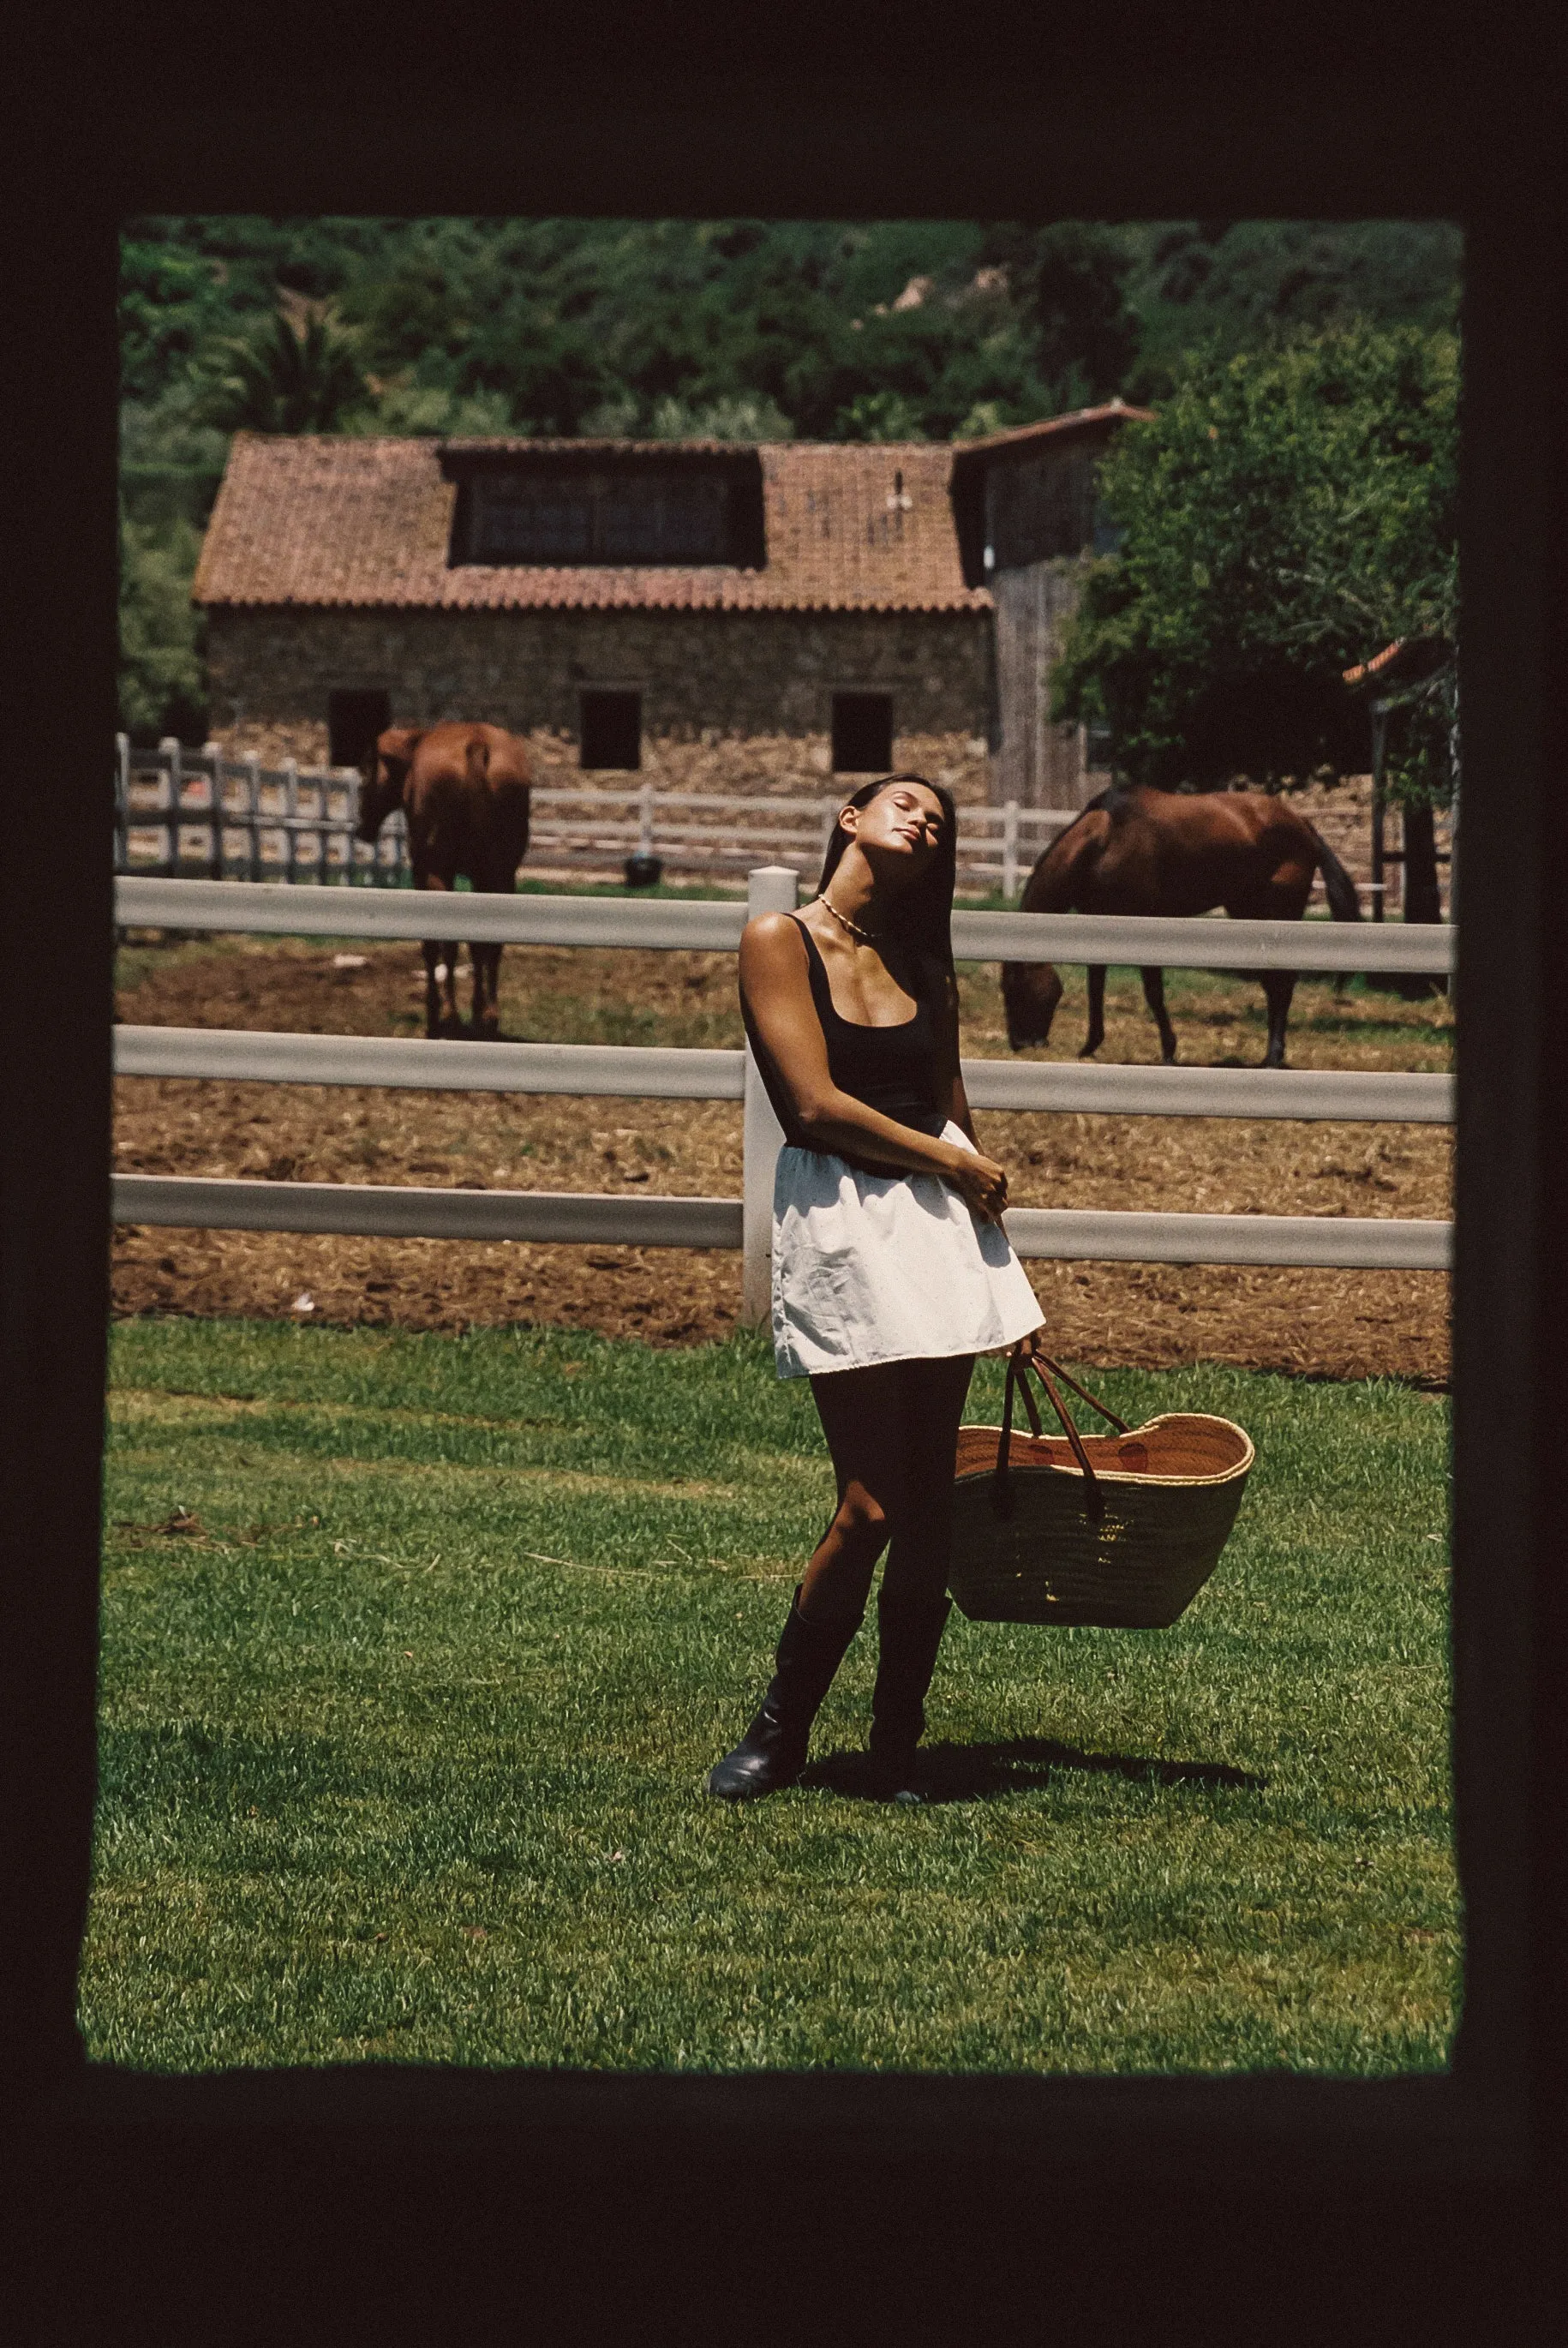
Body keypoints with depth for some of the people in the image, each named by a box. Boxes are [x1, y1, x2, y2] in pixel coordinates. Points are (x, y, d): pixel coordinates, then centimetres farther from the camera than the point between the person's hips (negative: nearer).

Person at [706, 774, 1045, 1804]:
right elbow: (817, 1105, -10)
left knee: (930, 1502, 3)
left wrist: (1005, 1285, 19)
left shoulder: (921, 965, 15)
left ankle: (898, 1745, 12)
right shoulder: (780, 940, -3)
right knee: (871, 1507, -10)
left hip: (941, 1216, 5)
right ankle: (780, 1732, 8)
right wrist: (956, 1164, -3)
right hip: (841, 1219, -5)